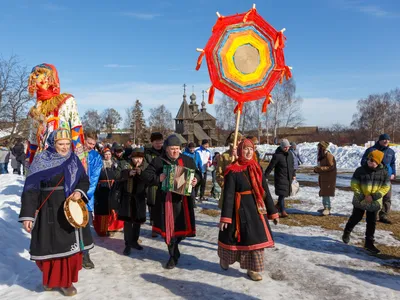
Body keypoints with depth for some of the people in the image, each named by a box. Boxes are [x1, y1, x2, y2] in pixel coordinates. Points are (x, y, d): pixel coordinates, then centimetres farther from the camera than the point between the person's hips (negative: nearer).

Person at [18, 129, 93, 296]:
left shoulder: (74, 160, 3)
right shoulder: (41, 161, -8)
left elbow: (84, 180, 11)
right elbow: (31, 188, -10)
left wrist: (79, 192, -12)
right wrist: (27, 215, -15)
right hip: (49, 210, -3)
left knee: (70, 244, 8)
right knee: (50, 245, 6)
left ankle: (66, 280, 26)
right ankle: (50, 277, 30)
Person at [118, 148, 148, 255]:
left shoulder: (145, 167, 1)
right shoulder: (127, 166, -2)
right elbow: (120, 178, -16)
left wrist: (141, 173, -26)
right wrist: (129, 173, -33)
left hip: (139, 198, 2)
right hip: (127, 197, -2)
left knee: (137, 221, 12)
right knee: (127, 221, -2)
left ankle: (134, 241, 29)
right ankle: (128, 244, 5)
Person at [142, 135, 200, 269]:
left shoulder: (187, 160, 6)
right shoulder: (158, 161, 0)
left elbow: (197, 173, 15)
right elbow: (145, 175, -2)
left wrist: (195, 179, -8)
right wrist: (158, 178, -20)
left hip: (182, 199, 1)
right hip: (166, 199, -1)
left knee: (182, 226, 2)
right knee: (168, 227, 4)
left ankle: (174, 254, 31)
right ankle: (174, 255, 24)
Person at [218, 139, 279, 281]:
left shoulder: (257, 168, 5)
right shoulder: (233, 171, -12)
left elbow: (265, 191, 8)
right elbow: (228, 195, -13)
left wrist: (273, 212, 9)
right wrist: (225, 217, -16)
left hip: (256, 208, 5)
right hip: (240, 209, -4)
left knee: (256, 238, 8)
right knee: (234, 237, 12)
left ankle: (253, 269, 25)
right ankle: (225, 259, 41)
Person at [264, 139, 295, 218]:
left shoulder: (290, 154, 6)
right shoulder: (277, 155, -15)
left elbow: (292, 165, 19)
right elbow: (270, 167, -15)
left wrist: (293, 174, 18)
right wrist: (265, 176, -15)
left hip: (289, 178, 7)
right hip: (280, 178, -7)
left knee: (285, 193, 15)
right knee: (282, 194, -6)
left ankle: (278, 205, 37)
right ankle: (282, 211, 3)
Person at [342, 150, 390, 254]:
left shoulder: (384, 172, -5)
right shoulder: (360, 170, -11)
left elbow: (386, 187, -5)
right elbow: (354, 185, -8)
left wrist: (373, 196, -16)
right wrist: (361, 196, -18)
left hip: (375, 203, 2)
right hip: (360, 201, -2)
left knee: (372, 223, 7)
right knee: (356, 218, 13)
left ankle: (369, 243, 20)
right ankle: (347, 232, 39)